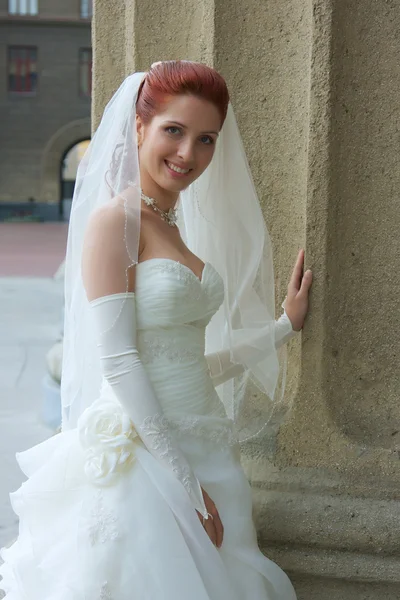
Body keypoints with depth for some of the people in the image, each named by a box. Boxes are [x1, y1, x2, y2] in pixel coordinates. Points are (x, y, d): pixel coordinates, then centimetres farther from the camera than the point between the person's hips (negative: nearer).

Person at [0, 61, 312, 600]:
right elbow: (118, 362, -16)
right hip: (143, 455, -8)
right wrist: (183, 481, -16)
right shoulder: (114, 220, -10)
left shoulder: (178, 229, 12)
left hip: (203, 452, 8)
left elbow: (193, 364, 12)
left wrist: (287, 324, 19)